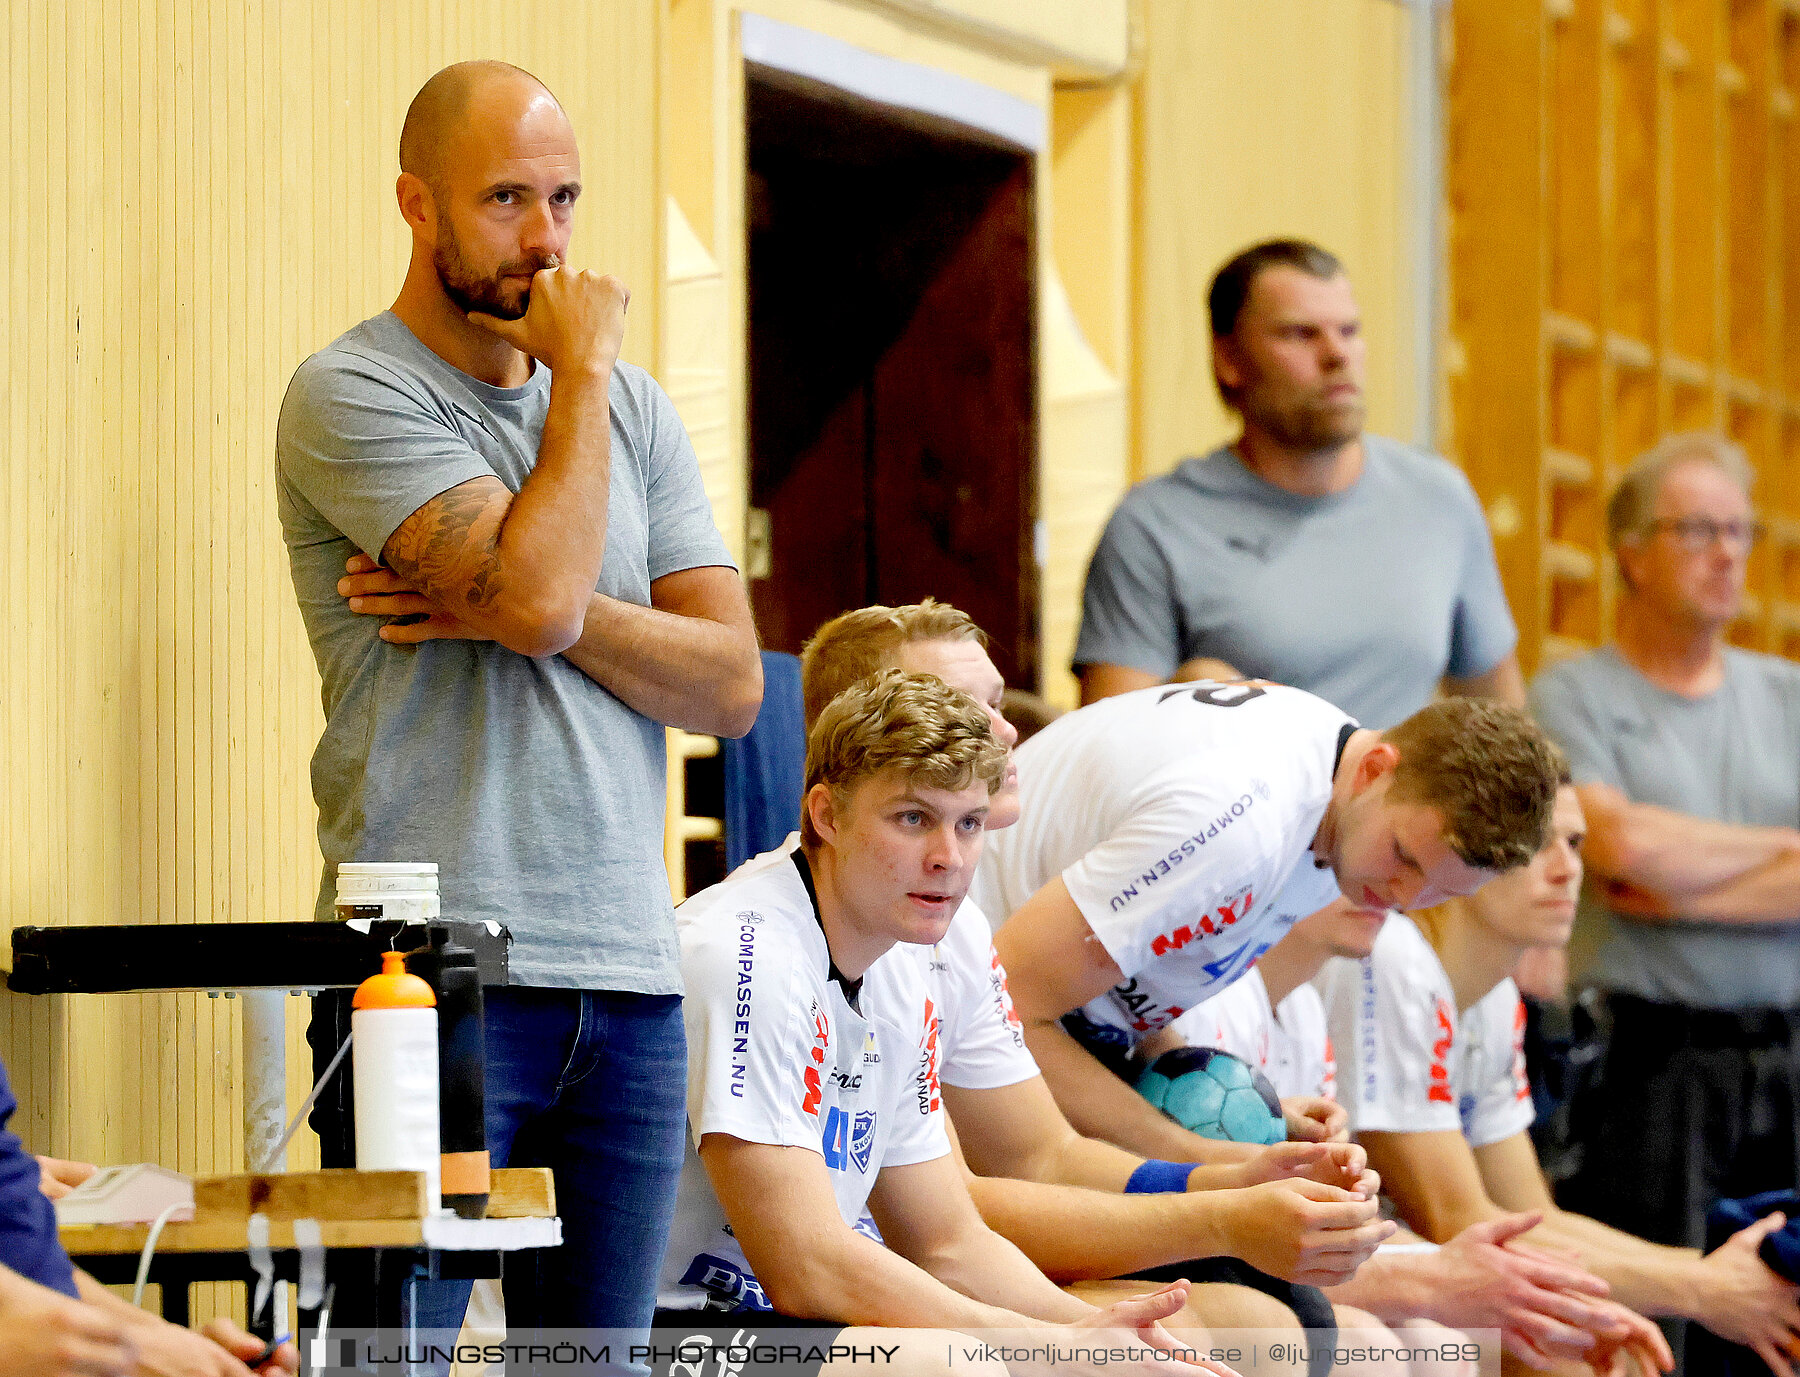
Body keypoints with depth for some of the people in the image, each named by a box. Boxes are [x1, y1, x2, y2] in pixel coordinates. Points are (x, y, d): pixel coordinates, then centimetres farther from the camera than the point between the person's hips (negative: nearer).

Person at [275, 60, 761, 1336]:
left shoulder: (634, 410, 16)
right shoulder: (350, 394, -3)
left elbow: (731, 681, 7)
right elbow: (540, 589, -17)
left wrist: (536, 612, -8)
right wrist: (583, 373, -5)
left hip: (629, 977, 6)